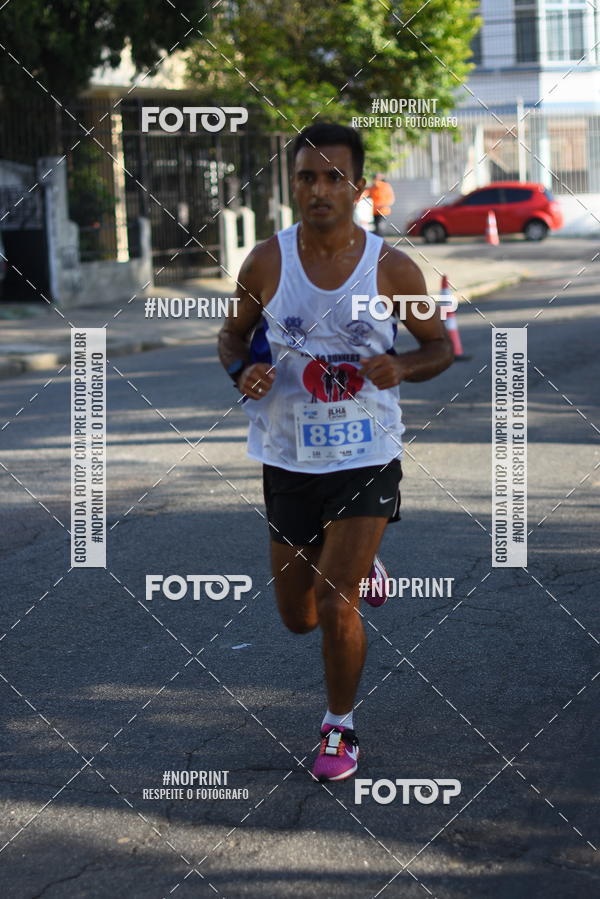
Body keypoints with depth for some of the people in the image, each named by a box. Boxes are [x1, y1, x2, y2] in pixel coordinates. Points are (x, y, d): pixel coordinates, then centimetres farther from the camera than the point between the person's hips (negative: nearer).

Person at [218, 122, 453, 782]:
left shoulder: (393, 270, -7)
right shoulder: (266, 263, -4)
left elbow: (440, 344, 5)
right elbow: (232, 335, 10)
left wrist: (401, 368, -17)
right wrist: (242, 370, -13)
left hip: (366, 462, -2)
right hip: (288, 462, 3)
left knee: (335, 606, -11)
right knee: (297, 617, 12)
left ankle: (340, 728, 15)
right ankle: (356, 568, 48)